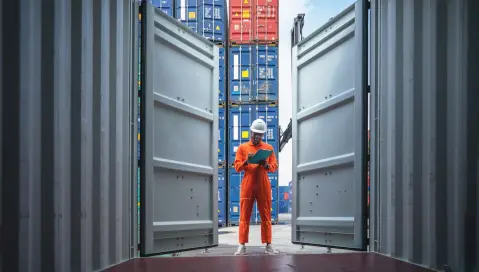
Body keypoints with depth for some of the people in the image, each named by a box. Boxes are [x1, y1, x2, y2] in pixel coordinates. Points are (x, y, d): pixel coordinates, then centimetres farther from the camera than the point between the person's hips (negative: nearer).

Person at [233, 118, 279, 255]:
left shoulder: (269, 148, 11)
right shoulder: (242, 147, 8)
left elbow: (274, 167, 7)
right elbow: (237, 167, 3)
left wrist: (266, 165, -14)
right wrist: (247, 161, -16)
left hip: (263, 186, 1)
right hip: (247, 185, -1)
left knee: (266, 216, 3)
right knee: (244, 216, -2)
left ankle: (268, 245, 6)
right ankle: (242, 246, -2)